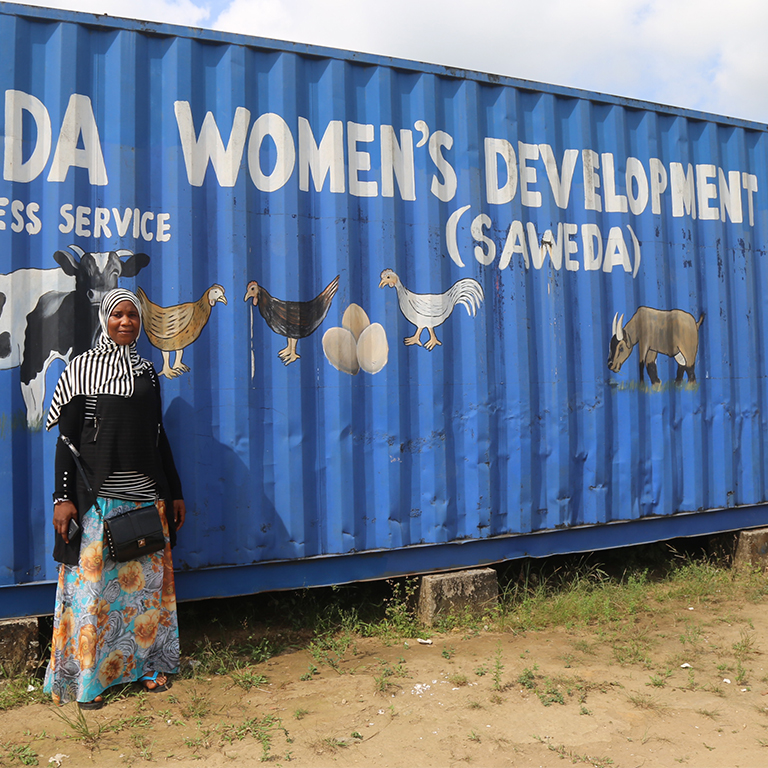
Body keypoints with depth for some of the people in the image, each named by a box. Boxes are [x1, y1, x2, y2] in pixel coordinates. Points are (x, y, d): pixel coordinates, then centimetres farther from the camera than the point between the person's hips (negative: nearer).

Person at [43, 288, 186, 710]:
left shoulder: (146, 371, 11)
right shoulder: (81, 368, -1)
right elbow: (66, 437, -4)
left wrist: (175, 492, 13)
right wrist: (63, 497, -11)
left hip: (145, 495, 4)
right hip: (96, 496, -4)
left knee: (147, 580, 9)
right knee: (92, 583, 1)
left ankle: (146, 665, 23)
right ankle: (86, 679, 15)